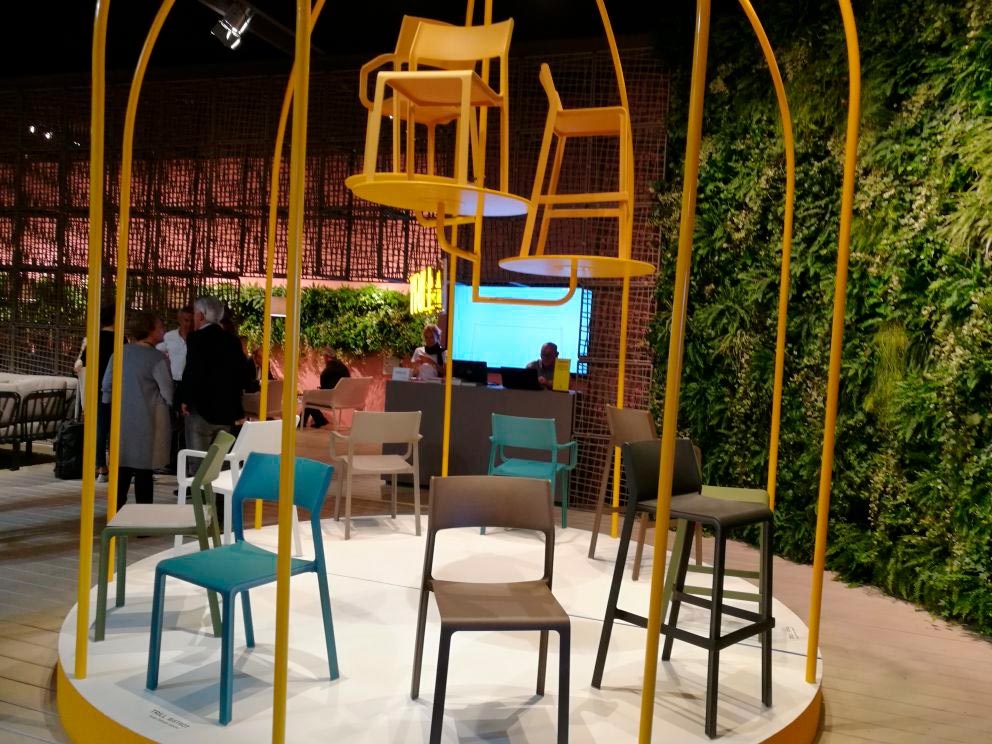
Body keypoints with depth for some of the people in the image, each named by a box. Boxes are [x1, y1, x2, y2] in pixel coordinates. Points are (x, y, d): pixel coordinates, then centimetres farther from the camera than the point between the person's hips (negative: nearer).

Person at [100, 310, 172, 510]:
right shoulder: (158, 358, -13)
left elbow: (106, 385, 9)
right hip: (147, 422, -5)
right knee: (143, 470, 3)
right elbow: (168, 393, -12)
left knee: (122, 469, 13)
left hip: (122, 420, 5)